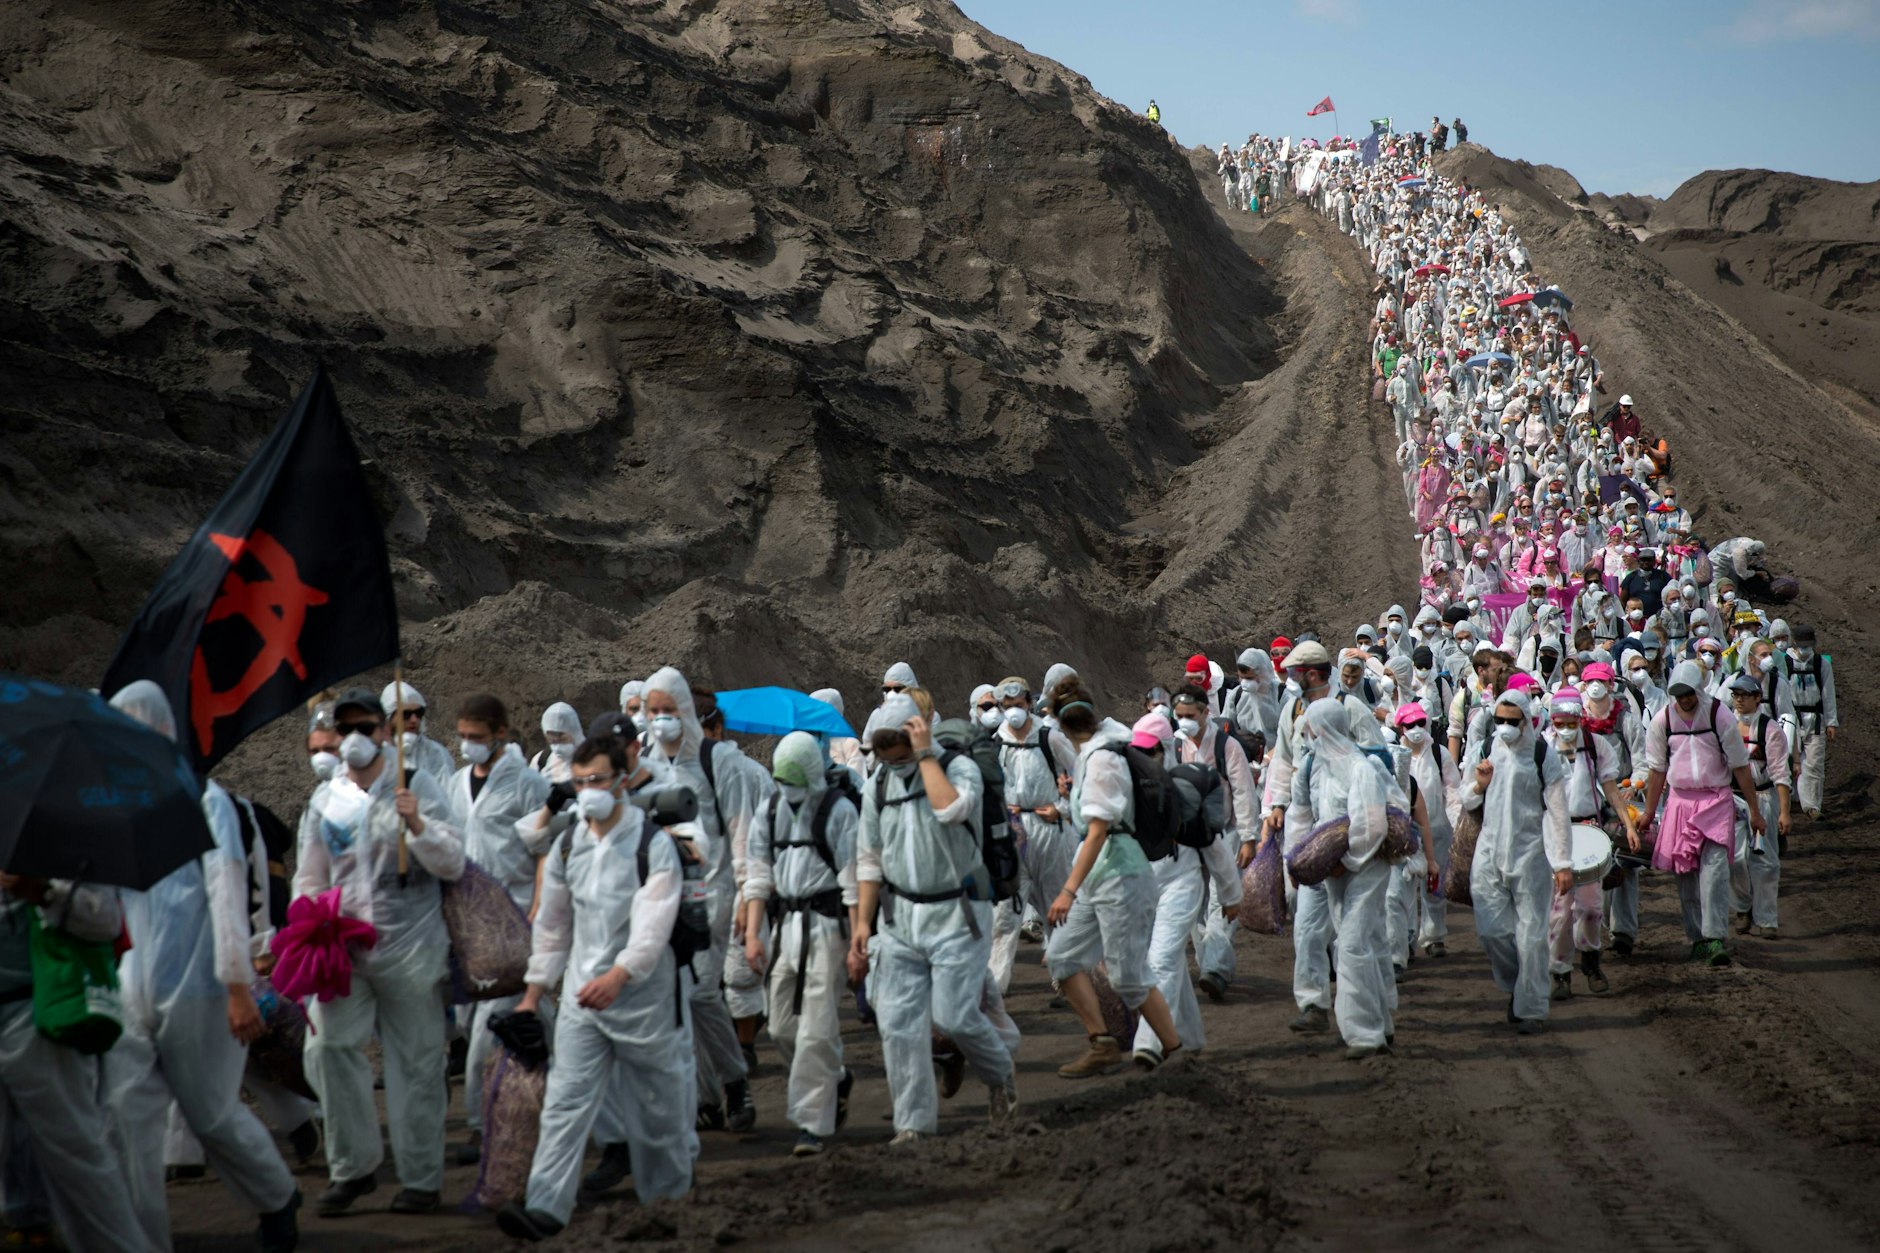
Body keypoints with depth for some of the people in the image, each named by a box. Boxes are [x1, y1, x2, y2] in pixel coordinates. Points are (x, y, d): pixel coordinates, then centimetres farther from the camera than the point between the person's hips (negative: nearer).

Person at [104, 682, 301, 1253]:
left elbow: (227, 893, -14)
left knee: (211, 1114, 6)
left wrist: (239, 987, -18)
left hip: (196, 991, -5)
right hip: (136, 992, 5)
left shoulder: (200, 798, -8)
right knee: (128, 1117, -1)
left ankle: (278, 1200, 31)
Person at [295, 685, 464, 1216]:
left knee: (416, 1062, 2)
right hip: (344, 950, 3)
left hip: (410, 948, -3)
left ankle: (421, 1177, 12)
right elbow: (309, 878, 18)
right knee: (328, 1045, -9)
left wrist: (417, 825, -20)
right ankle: (353, 1167, 6)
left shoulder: (416, 787, 1)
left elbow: (453, 865, -4)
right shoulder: (325, 799, 12)